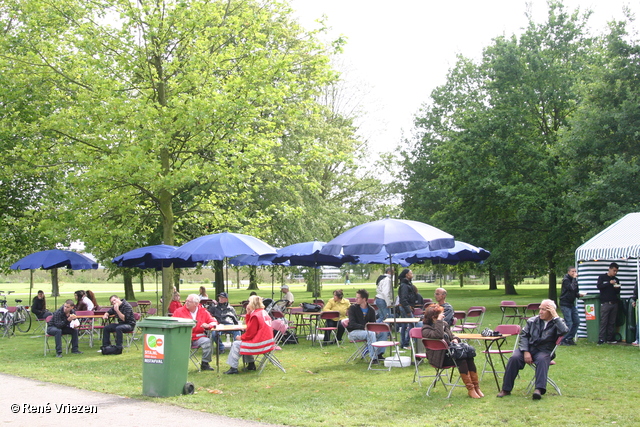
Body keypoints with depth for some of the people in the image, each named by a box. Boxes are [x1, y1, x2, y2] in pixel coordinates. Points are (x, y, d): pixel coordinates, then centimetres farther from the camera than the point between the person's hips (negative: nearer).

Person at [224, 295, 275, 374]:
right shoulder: (263, 312, 12)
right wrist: (248, 313, 9)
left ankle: (233, 368, 3)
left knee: (236, 344, -1)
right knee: (243, 341, 29)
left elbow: (250, 333, -18)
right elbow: (250, 326, 19)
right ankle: (251, 364, 28)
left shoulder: (255, 316, -18)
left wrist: (241, 337, -3)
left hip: (260, 344, -10)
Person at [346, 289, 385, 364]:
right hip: (353, 332, -5)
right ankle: (374, 358, -33)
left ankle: (379, 354, -7)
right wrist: (364, 327, -28)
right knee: (371, 334, -33)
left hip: (366, 331, 5)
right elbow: (352, 324, -15)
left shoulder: (371, 310, 6)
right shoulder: (353, 308, -6)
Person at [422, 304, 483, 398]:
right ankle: (470, 389, -26)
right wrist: (439, 321, -22)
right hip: (440, 358, -7)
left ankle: (476, 387, -22)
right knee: (461, 359, -30)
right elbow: (438, 335, -28)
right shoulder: (426, 329, -9)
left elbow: (451, 335, 29)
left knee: (469, 355, -22)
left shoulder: (444, 324, 16)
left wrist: (455, 339, 5)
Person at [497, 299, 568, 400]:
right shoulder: (532, 321, 13)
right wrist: (525, 352, -7)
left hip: (544, 351, -2)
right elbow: (524, 335, 7)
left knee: (542, 360, -37)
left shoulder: (557, 323, 4)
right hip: (528, 347, 2)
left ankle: (539, 389, -47)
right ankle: (506, 389, -20)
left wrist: (555, 316, -13)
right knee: (514, 358, -25)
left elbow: (564, 331, -19)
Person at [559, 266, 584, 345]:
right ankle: (563, 341, -2)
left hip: (571, 304, 9)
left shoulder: (573, 280, 13)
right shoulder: (566, 280, -11)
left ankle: (570, 339, 17)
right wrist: (574, 278, -20)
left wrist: (579, 294, 1)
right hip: (565, 304, -9)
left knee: (576, 321, 8)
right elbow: (572, 288, -27)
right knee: (569, 323, -10)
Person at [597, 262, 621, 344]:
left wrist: (617, 288, -2)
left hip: (614, 303, 4)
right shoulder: (602, 277, 6)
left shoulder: (616, 280, 18)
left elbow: (618, 292, 21)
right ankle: (601, 339, -11)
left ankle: (610, 338, 5)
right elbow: (599, 286, -9)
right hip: (605, 303, -4)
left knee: (612, 322, 1)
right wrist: (609, 283, -16)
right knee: (603, 322, -9)